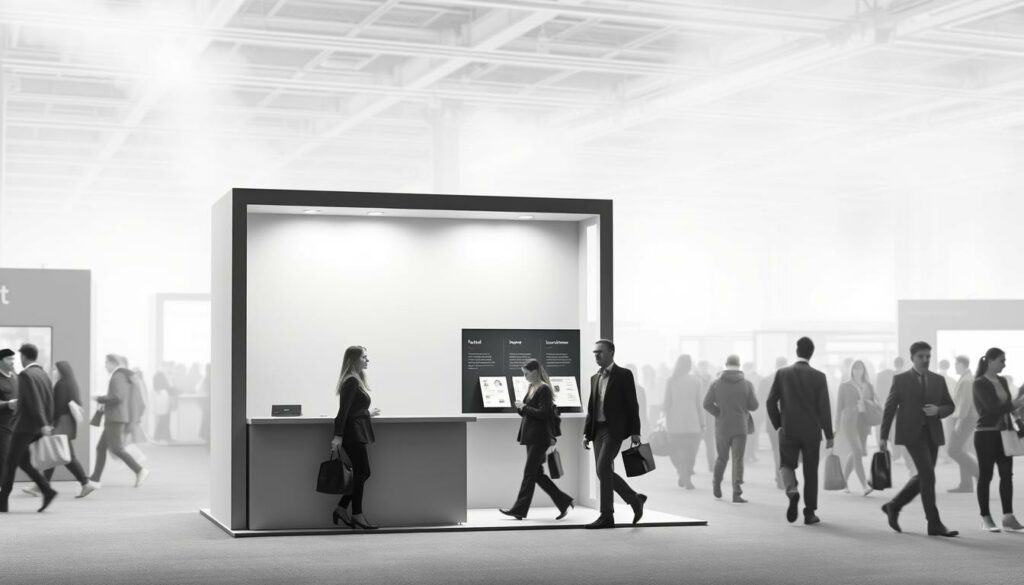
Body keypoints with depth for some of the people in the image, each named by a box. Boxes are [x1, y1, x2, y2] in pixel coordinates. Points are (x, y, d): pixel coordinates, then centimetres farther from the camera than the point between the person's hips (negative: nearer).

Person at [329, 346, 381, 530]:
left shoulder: (355, 381, 16)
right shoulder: (352, 381, -14)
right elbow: (344, 410, -20)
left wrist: (368, 414, 37)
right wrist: (338, 436, -24)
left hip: (356, 434, 10)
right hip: (354, 434, -10)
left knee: (361, 473, 11)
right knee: (362, 473, -4)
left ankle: (341, 509, 15)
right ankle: (357, 515, 3)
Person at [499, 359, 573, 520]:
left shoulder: (544, 389, -12)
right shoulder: (532, 388, 15)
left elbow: (543, 414, -19)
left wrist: (525, 408, -14)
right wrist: (520, 408, 0)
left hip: (539, 438, -10)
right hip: (531, 437, 10)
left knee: (529, 473, -6)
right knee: (537, 474, 10)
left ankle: (519, 510, -3)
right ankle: (563, 502, 18)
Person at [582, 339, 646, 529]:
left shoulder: (623, 375, -2)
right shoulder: (595, 378, 17)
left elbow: (632, 405, -5)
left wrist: (635, 432, -10)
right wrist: (587, 433, 12)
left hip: (615, 429, -7)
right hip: (598, 429, 7)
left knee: (603, 468, -16)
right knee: (604, 472, 6)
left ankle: (606, 516, -12)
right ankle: (635, 499, 23)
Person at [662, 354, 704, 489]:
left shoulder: (670, 381, -3)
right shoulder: (695, 381, -1)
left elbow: (666, 403, -4)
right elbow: (698, 404, 1)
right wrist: (702, 424, 6)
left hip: (674, 422, 0)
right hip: (692, 422, 0)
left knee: (674, 451, 14)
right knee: (690, 452, 10)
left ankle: (682, 472, -4)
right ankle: (687, 477, 3)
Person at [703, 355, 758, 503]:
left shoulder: (716, 383, -1)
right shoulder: (747, 384, -3)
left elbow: (707, 403, -8)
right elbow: (754, 406, -2)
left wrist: (719, 414, 3)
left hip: (722, 426, 1)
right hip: (740, 428, -1)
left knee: (722, 458, 18)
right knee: (738, 460, -1)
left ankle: (717, 485, 26)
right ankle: (737, 494, -8)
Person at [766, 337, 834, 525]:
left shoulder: (782, 373, -2)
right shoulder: (818, 377, -5)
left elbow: (771, 402, -3)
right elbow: (824, 408, -6)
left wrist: (778, 425, 9)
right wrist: (829, 435, 0)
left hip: (788, 431, 0)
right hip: (811, 431, 0)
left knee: (786, 464, 14)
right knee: (810, 472, 9)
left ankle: (792, 491, -16)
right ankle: (809, 513, 10)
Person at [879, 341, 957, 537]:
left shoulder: (939, 380, 12)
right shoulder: (900, 379, 1)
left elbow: (950, 406, 14)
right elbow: (890, 408, 3)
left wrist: (938, 410, -9)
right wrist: (883, 436, 0)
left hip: (932, 434, 5)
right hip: (911, 433, -5)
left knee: (923, 477, 8)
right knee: (928, 475, -14)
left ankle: (893, 506, 29)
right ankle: (934, 524, -11)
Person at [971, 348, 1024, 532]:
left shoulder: (1002, 381, 13)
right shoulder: (980, 384, -10)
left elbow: (1006, 407, 16)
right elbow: (992, 408, -19)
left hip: (1003, 433, 7)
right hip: (986, 434, -7)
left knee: (1007, 474, 1)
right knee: (985, 475, 0)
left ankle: (1008, 517, 3)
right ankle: (985, 519, 6)